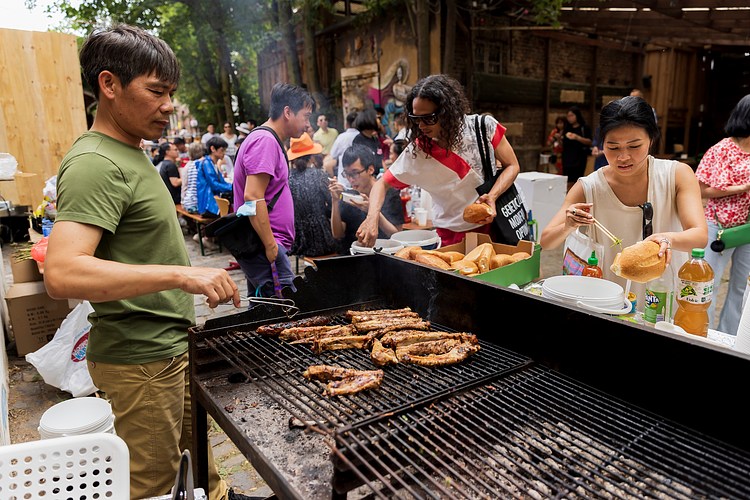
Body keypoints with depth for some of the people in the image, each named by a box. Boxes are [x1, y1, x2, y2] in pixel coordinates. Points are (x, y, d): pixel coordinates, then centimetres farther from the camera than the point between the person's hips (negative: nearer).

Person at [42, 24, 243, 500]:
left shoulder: (130, 153, 11)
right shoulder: (95, 163, -21)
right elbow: (62, 273, -33)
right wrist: (181, 275, -37)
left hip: (170, 342, 9)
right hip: (140, 357, -9)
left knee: (197, 441, 26)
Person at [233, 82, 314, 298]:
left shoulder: (266, 140, 19)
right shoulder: (265, 141, -13)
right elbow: (253, 197, -23)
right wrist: (271, 246, -21)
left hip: (261, 247, 11)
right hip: (266, 248, -11)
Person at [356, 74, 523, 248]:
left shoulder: (484, 127, -13)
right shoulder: (416, 152, -13)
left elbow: (512, 166, -4)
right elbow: (382, 184, -5)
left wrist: (492, 196, -23)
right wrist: (373, 217, -25)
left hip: (494, 222, 1)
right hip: (452, 236, 0)